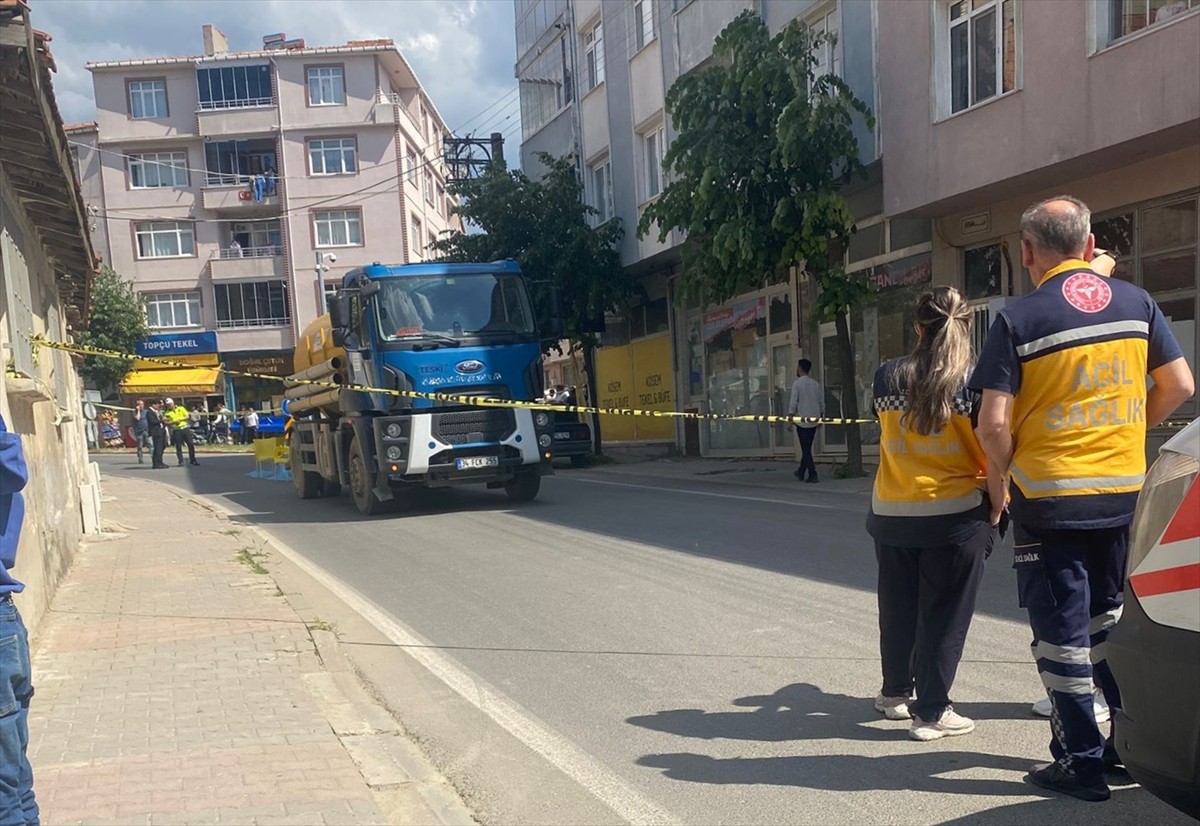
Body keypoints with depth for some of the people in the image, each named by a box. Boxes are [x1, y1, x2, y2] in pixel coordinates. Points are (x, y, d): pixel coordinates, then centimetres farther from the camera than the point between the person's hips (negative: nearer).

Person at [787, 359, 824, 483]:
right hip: (814, 421, 6)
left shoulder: (797, 383, -10)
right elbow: (821, 402, 10)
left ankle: (812, 475, -8)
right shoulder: (816, 384, 7)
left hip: (802, 420, -6)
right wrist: (821, 417, 20)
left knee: (806, 449, -2)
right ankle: (801, 472, 28)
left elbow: (793, 403, -13)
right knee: (807, 447, 17)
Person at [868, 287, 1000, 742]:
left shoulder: (887, 377, 0)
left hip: (891, 514, 4)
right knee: (944, 616, 7)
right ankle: (931, 712, 13)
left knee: (897, 609, 18)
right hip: (956, 515, -3)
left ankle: (895, 693, 34)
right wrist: (996, 507, 1)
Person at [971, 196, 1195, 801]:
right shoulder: (1137, 303, 3)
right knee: (1111, 620, 22)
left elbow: (994, 425, -16)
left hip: (1049, 498, -5)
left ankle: (1081, 762, 13)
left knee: (1062, 632, 6)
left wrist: (1006, 469, 2)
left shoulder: (1018, 319, -12)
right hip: (1126, 495, 5)